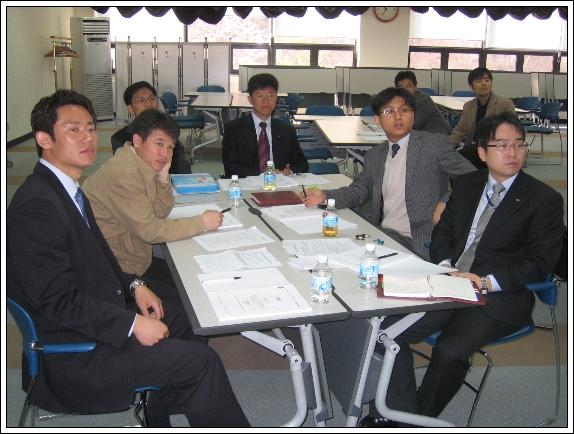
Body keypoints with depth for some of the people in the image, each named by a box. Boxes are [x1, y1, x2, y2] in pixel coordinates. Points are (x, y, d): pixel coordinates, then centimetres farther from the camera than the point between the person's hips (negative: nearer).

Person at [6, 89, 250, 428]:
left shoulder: (66, 189, 7)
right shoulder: (37, 205, -25)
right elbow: (59, 302, -26)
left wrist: (133, 286, 2)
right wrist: (133, 324, -22)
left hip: (95, 314, 10)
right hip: (72, 356, -10)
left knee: (188, 317, 19)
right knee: (200, 361, -13)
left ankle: (158, 413, 30)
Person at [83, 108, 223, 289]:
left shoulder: (144, 164, 3)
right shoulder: (123, 173, -24)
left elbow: (160, 213, 9)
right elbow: (149, 231, -23)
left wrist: (163, 177, -7)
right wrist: (202, 223, -17)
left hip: (137, 257, 8)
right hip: (120, 269, -8)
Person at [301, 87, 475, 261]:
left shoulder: (434, 143, -2)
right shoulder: (374, 155, 15)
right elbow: (359, 190, 19)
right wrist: (325, 196, 2)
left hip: (421, 244, -5)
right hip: (382, 235, 5)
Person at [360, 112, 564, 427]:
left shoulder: (545, 199, 0)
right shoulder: (466, 184, 15)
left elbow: (540, 263, -6)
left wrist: (487, 282, -18)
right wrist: (445, 265, -5)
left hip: (499, 298, -4)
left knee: (450, 350, -29)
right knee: (390, 330, -16)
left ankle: (418, 420, -5)